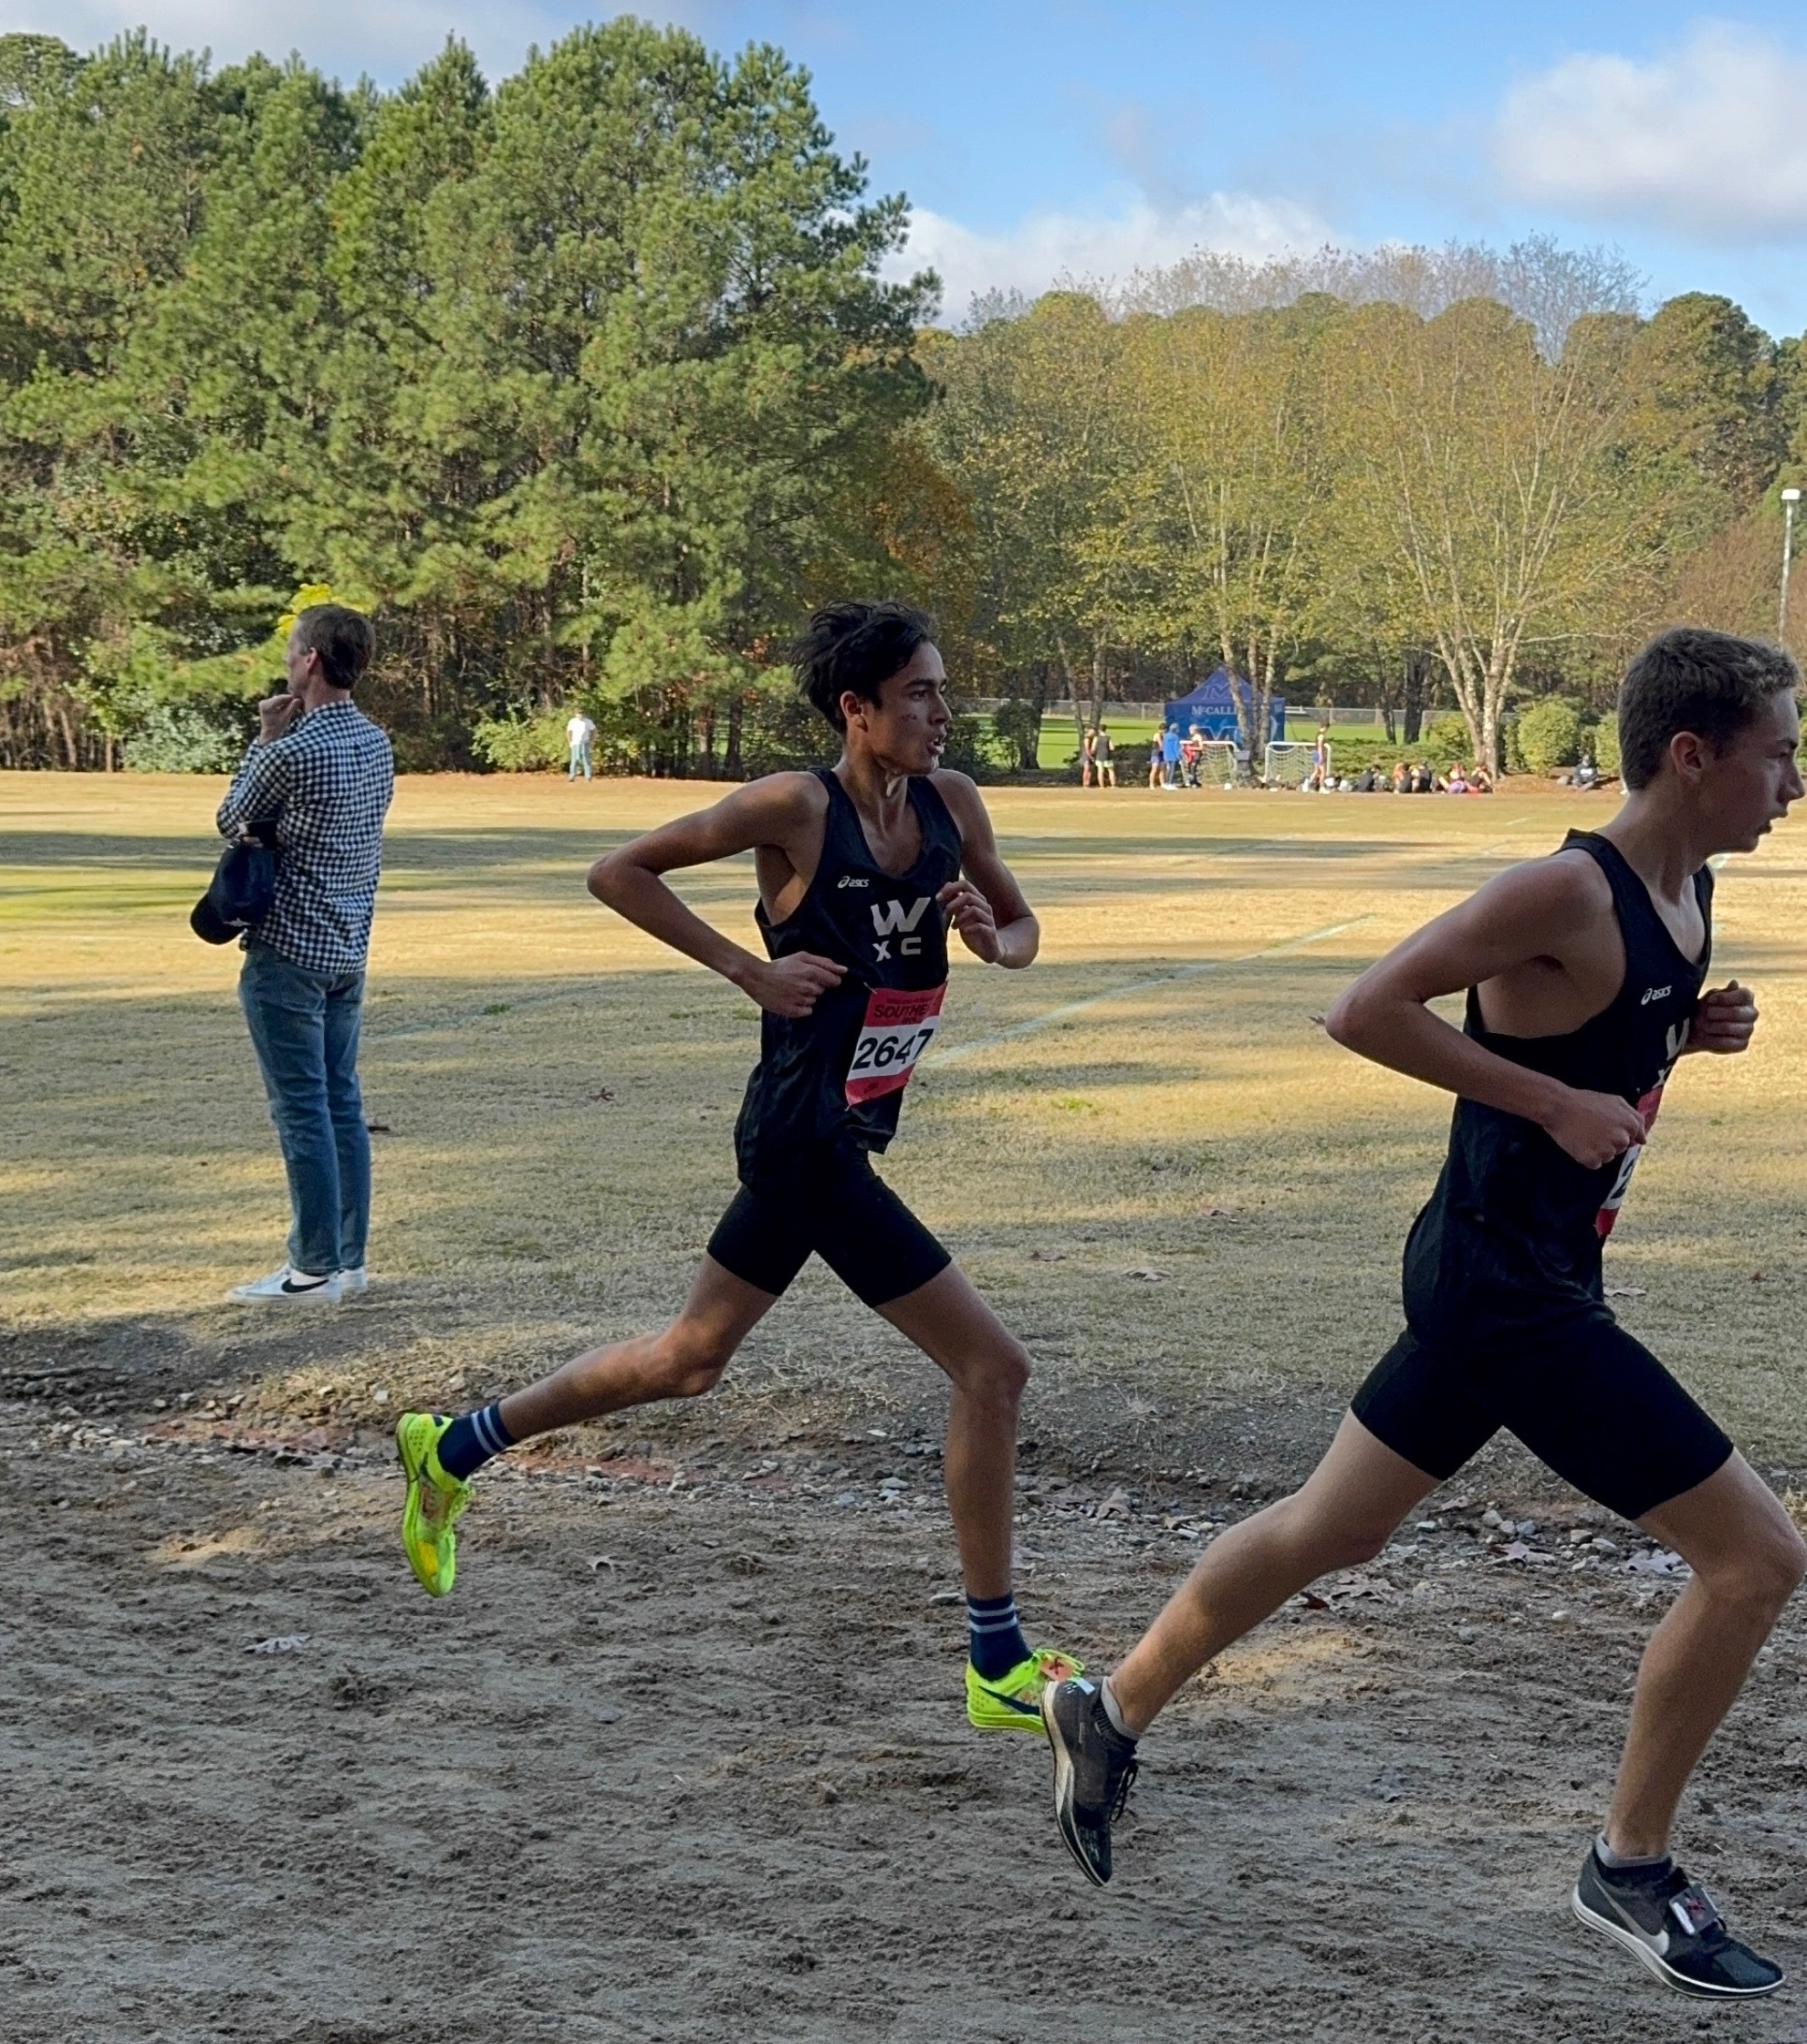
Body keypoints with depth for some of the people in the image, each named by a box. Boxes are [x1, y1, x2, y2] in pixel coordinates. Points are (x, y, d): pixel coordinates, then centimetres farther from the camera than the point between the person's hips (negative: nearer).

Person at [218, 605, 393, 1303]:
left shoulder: (294, 751, -19)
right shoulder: (375, 742, 6)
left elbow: (232, 821, -3)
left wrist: (264, 739, 2)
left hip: (289, 951, -8)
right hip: (349, 948, 8)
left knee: (301, 1111, -4)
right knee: (341, 1102, 12)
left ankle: (315, 1269, -1)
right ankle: (348, 1258, 16)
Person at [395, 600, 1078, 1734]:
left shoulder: (952, 801, 5)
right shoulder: (796, 808, -14)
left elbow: (1024, 932, 16)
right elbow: (619, 872, -9)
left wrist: (991, 937, -7)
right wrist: (752, 968, -13)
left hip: (839, 1137, 8)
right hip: (807, 1136, -8)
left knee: (687, 1361, 20)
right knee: (992, 1365, -7)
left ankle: (454, 1449, 36)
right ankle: (998, 1663, 3)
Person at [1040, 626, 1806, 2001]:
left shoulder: (1687, 892, 7)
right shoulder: (1569, 893, -21)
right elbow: (1366, 1011, -22)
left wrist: (1693, 1030, 3)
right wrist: (1559, 1103, -22)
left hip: (1511, 1282, 10)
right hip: (1506, 1286, -10)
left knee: (1332, 1529, 22)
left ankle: (1114, 1716, 37)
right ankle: (1632, 1871, 9)